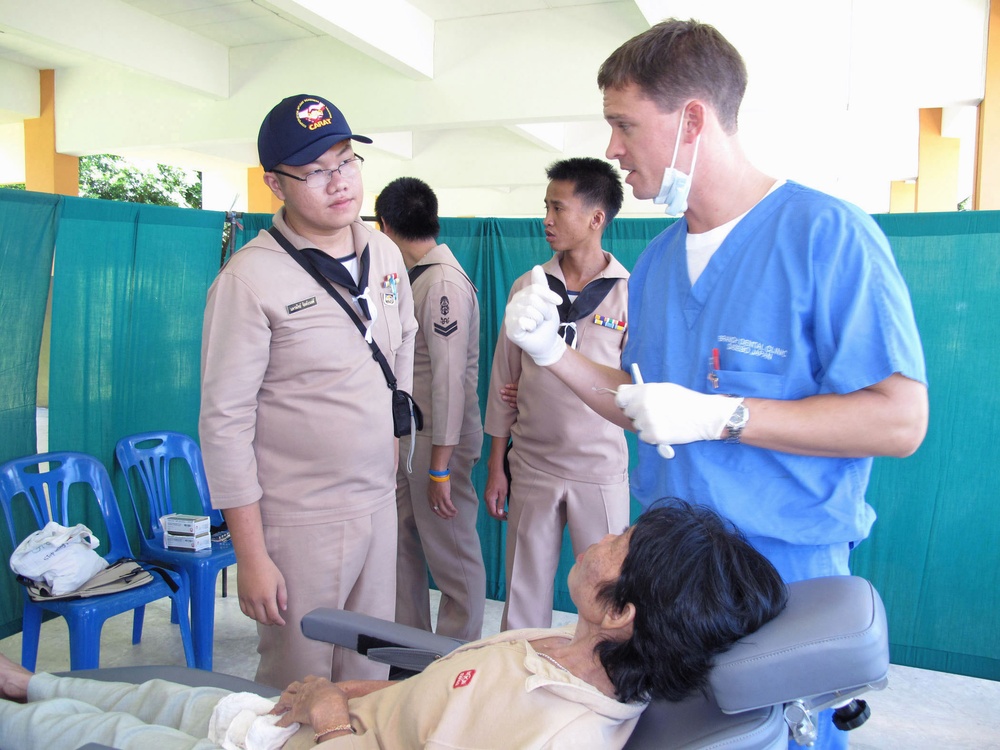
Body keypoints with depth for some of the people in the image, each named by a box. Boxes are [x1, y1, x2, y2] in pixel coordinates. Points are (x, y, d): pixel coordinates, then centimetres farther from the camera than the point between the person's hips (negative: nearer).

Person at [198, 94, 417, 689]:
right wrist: (251, 556, -14)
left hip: (380, 504, 6)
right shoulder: (251, 278, -15)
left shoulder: (385, 254, 4)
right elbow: (225, 422, -14)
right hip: (299, 522, -5)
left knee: (369, 679, 18)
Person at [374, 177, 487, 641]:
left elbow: (449, 377, -21)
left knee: (451, 554, 5)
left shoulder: (445, 283, -17)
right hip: (405, 435, 9)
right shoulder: (411, 278, 10)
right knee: (402, 545, 17)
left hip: (439, 441, -9)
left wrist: (440, 467, -21)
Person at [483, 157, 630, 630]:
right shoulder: (527, 288, 3)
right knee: (524, 594, 11)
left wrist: (558, 367, -10)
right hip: (532, 465, 2)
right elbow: (504, 380, 6)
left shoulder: (629, 293, -4)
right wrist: (495, 466, 6)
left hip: (601, 470, -2)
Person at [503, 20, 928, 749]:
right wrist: (551, 351, -1)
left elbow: (899, 421, -20)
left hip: (785, 576, -6)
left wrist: (717, 415, -24)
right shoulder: (657, 258, 7)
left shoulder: (828, 234, -16)